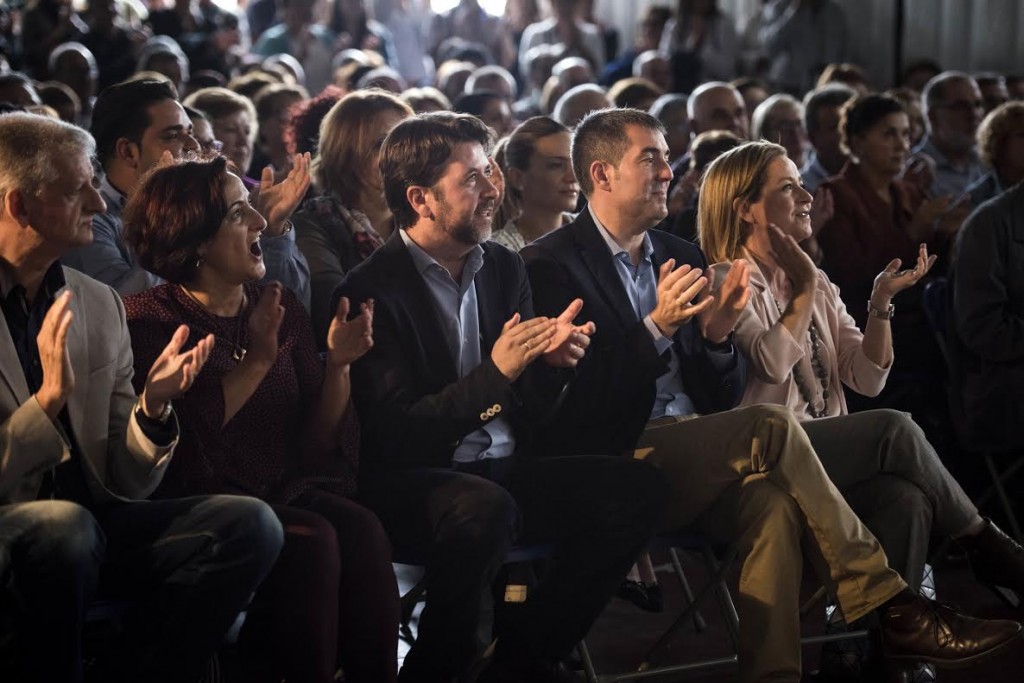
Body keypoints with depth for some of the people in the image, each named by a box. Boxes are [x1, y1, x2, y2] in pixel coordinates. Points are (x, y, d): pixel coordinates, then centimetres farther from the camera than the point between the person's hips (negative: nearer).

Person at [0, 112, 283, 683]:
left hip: (94, 517, 5)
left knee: (250, 524, -16)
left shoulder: (101, 304, 11)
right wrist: (50, 397, -22)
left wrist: (153, 407, -10)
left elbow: (127, 483, 9)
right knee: (65, 526, -37)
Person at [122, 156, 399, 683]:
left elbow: (318, 445, 10)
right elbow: (184, 445, -14)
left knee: (361, 530, -26)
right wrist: (257, 360, -13)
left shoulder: (281, 308, 13)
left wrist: (338, 363, -6)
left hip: (288, 493, 4)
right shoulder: (147, 320, -1)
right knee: (311, 540, -30)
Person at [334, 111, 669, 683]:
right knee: (486, 508, -37)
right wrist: (495, 372, -25)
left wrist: (552, 362, -10)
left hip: (503, 471, 7)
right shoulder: (372, 291, -11)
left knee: (636, 487, -13)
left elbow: (527, 413, 13)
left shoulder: (504, 267, 9)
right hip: (413, 480, -7)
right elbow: (396, 437, -16)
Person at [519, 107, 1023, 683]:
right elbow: (565, 401, -11)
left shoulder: (683, 257, 17)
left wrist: (716, 336, -7)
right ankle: (887, 604, -18)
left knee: (772, 502, -27)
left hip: (695, 461, 6)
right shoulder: (552, 264, -2)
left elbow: (720, 399, 15)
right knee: (772, 427, -24)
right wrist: (655, 329, -20)